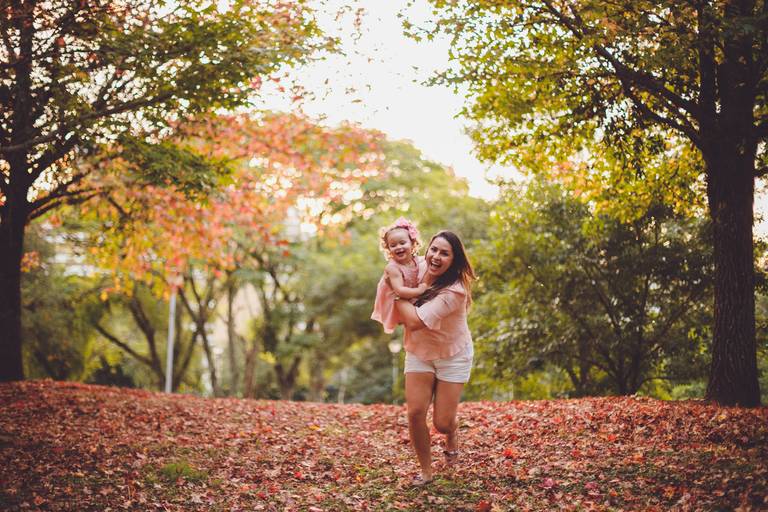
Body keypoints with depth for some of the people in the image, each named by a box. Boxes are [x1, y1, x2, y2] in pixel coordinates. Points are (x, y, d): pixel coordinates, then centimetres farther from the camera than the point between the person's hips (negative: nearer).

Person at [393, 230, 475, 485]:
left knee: (442, 423, -2)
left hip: (452, 356, -4)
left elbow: (415, 321, -34)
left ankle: (452, 435, 37)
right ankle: (426, 471, 10)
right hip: (419, 352, 4)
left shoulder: (454, 292, -31)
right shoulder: (419, 268, -13)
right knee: (415, 412, -9)